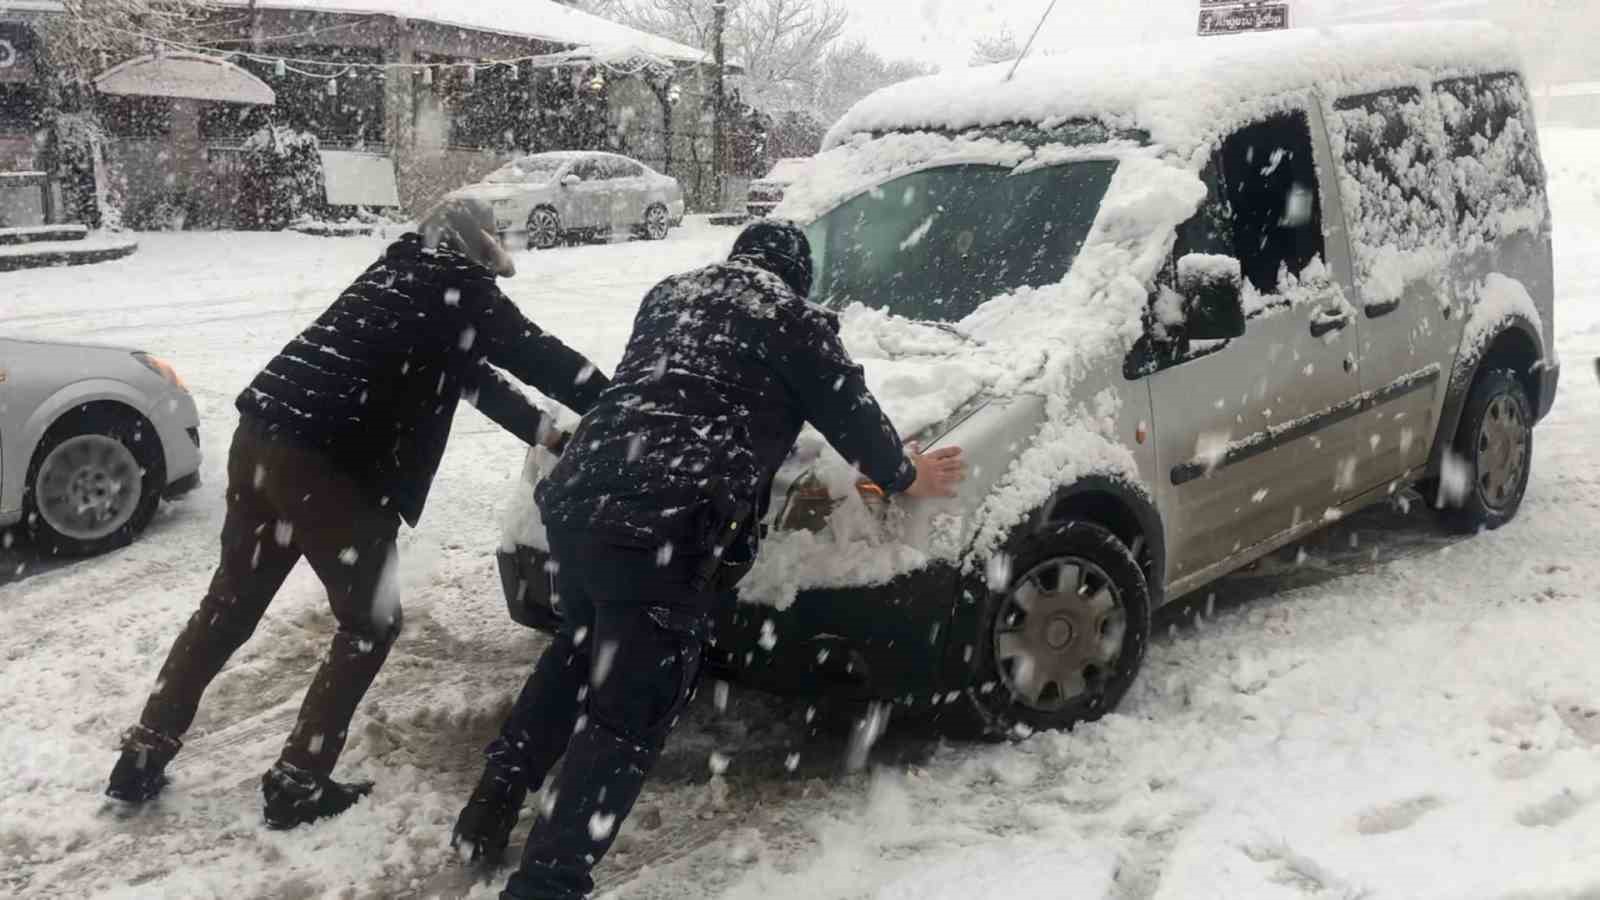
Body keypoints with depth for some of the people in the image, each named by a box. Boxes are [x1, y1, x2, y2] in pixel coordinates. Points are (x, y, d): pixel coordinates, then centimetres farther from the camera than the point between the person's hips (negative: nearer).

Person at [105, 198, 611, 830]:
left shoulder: (404, 273, 23)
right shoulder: (458, 286, -1)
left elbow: (468, 372, 27)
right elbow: (541, 356, 1)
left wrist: (549, 434, 29)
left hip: (263, 435, 8)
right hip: (326, 463, -8)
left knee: (229, 605, 22)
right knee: (370, 623, 9)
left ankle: (142, 757, 29)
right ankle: (298, 784, 12)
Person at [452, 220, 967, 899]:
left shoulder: (668, 294, 26)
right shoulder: (792, 318, 8)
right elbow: (850, 411, 13)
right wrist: (903, 476, 31)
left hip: (576, 498, 7)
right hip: (665, 530, -7)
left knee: (576, 655, 29)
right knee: (628, 715, 1)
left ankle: (487, 817, 34)